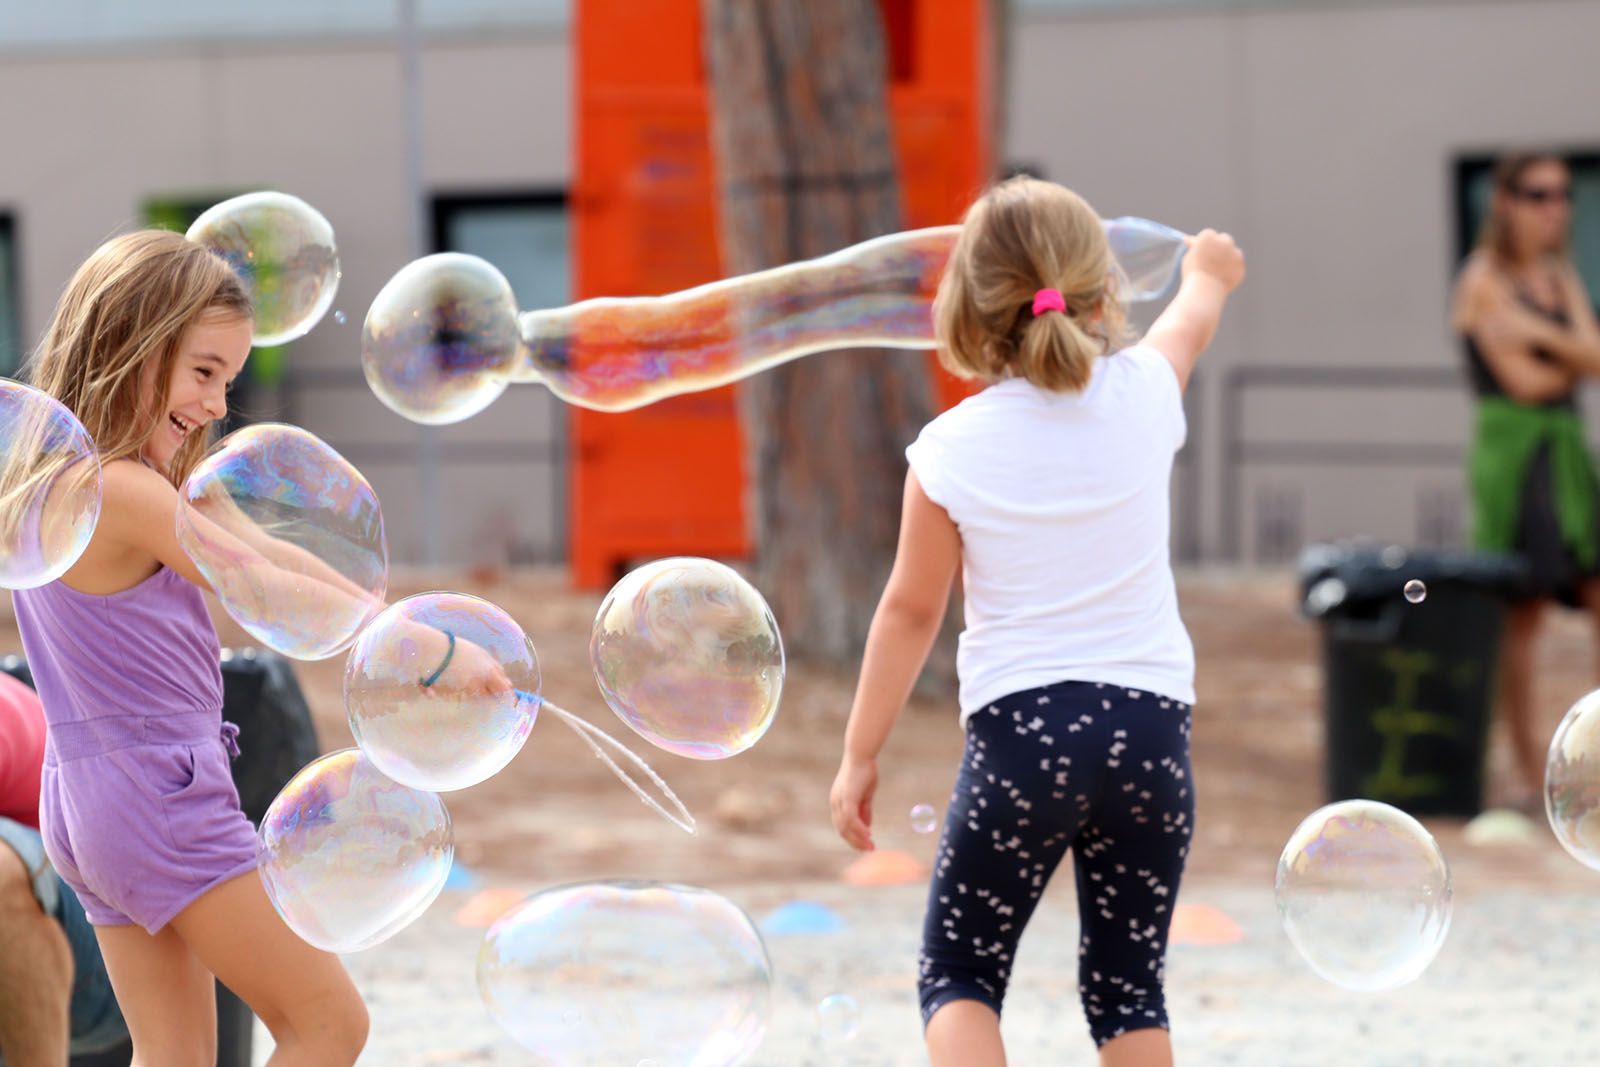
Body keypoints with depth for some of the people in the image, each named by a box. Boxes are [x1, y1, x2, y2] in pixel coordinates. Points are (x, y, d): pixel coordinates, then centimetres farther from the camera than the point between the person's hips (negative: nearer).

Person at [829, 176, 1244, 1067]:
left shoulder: (950, 451, -6)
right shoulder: (1142, 395, 1)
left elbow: (912, 610, 2)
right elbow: (1190, 323, 26)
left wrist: (860, 755, 13)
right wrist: (1207, 275, 50)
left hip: (1021, 726, -2)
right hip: (1150, 719, 2)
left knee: (959, 976, 8)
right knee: (1128, 985, 11)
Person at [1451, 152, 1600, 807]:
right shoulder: (1483, 281, -5)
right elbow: (1522, 380, -12)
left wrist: (1544, 335, -14)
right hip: (1512, 448, -7)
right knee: (1522, 610, -8)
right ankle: (1530, 773, -3)